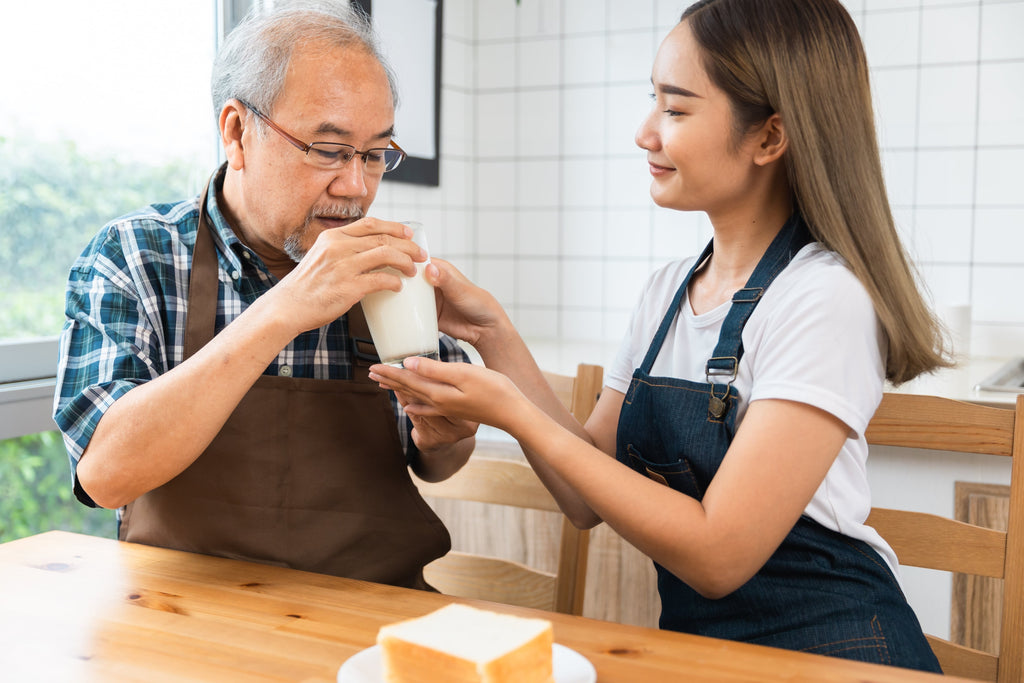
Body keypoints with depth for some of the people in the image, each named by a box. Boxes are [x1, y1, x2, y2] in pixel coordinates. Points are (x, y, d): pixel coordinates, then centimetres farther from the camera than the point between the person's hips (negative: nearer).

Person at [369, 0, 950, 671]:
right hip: (696, 637, 6)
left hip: (826, 644, -6)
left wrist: (515, 414, -19)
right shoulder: (667, 290, 7)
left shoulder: (825, 297, -16)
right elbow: (589, 499, 4)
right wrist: (496, 338, -4)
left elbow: (718, 555, -20)